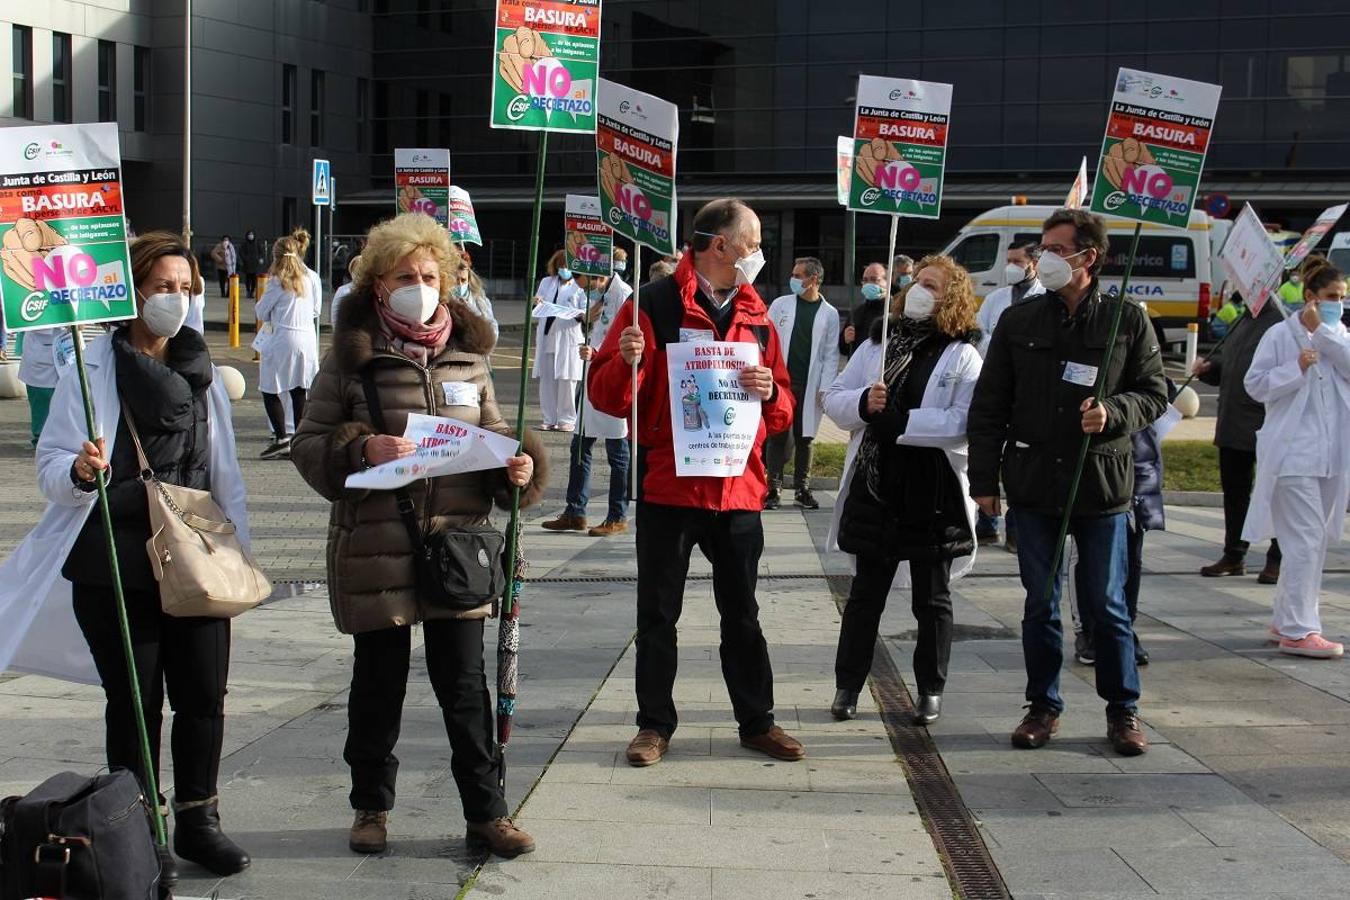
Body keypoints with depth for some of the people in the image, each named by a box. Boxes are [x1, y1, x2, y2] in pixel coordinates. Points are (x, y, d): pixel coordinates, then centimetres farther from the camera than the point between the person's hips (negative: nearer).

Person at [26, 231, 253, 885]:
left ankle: (197, 820, 20)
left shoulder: (201, 371, 10)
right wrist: (80, 471, -29)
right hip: (117, 567, -4)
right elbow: (50, 467, -7)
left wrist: (237, 548, 10)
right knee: (135, 703, 4)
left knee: (204, 697, 5)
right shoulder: (93, 370, -5)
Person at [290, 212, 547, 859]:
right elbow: (307, 444, -2)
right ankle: (371, 806, 27)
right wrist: (362, 450, -20)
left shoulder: (467, 353, 10)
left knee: (464, 682, 7)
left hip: (458, 541, 2)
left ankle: (485, 811, 16)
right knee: (379, 682, 10)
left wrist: (520, 465, -4)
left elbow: (492, 433, 17)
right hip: (375, 544, -2)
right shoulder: (350, 357, 0)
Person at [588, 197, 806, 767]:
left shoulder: (756, 317, 11)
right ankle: (655, 725, 17)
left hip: (738, 488, 4)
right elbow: (607, 396, -6)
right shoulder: (654, 305, -5)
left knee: (742, 613, 12)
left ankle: (757, 721, 23)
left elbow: (782, 412, 15)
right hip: (668, 485, -4)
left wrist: (769, 392, -7)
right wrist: (626, 361, -27)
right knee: (658, 614, 6)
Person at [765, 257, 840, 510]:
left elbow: (831, 355, 2)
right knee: (777, 437, 2)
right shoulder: (780, 305, 5)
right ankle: (773, 487, 7)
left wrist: (825, 388, -6)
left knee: (804, 439, 7)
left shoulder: (829, 314, 3)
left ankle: (802, 488, 15)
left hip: (809, 387, 0)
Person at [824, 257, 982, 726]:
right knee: (865, 593, 11)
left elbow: (963, 422, -18)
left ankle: (931, 690, 22)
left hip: (934, 493, -3)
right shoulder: (877, 345, 9)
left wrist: (900, 420, -22)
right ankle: (847, 685, 20)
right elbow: (834, 398, 6)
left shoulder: (963, 356, -5)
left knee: (932, 598, 10)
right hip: (875, 487, 3)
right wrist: (863, 403, -15)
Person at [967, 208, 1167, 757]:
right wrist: (984, 478, 2)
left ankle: (1123, 710, 18)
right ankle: (1043, 706, 21)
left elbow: (1155, 394, 6)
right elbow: (989, 407, 6)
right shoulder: (1019, 322, 4)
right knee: (1040, 604, 9)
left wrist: (1113, 412, -15)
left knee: (1107, 605, 4)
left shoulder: (1127, 321, 0)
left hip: (1101, 484, -2)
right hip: (1033, 484, 2)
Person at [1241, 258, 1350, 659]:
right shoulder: (1281, 335, -2)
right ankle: (1297, 631, -10)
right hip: (1293, 452, -6)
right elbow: (1255, 384, -5)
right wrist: (1297, 367, -16)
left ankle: (1286, 620, 22)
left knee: (1316, 541, 11)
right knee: (1305, 539, -12)